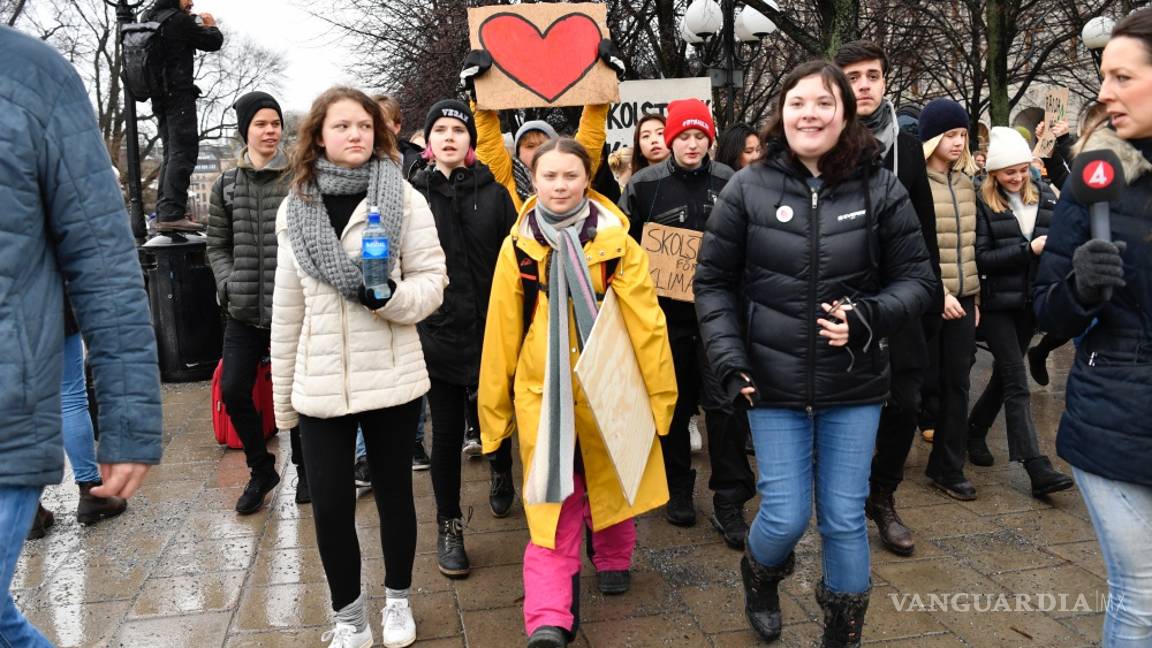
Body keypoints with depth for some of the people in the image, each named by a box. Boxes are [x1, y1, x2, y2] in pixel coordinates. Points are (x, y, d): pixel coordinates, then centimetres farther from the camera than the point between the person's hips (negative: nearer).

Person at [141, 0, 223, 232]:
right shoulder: (178, 20, -9)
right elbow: (213, 42, -3)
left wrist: (196, 24, 21)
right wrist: (211, 26, 16)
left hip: (159, 97, 9)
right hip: (179, 94, -9)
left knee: (172, 153, 14)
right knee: (183, 152, -13)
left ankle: (163, 213, 13)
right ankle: (172, 214, -21)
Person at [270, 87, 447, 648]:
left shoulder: (403, 198, -4)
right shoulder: (295, 207, 4)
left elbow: (432, 281, -3)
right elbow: (287, 308, 8)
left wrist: (390, 297, -24)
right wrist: (282, 393, 10)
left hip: (391, 378, -1)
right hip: (320, 384, 2)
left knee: (394, 493, 12)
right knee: (329, 505, 4)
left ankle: (398, 600, 35)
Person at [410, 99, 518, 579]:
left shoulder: (494, 193, 2)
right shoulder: (413, 195, 2)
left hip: (491, 331, 0)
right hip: (438, 333, 0)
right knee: (447, 433, 6)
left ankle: (501, 473, 47)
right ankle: (449, 527, 23)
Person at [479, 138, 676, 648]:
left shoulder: (615, 240, -4)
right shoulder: (519, 244, 0)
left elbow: (646, 322, -4)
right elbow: (501, 332, 2)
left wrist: (658, 391, -4)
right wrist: (496, 405, 4)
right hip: (542, 392, 0)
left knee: (611, 484, 18)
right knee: (551, 503, -2)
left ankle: (613, 560, 43)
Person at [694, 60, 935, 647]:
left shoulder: (881, 189, -2)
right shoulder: (748, 189, -3)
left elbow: (917, 280, 2)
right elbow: (713, 283, 2)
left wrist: (867, 317, -17)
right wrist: (729, 359, -8)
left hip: (854, 386, 1)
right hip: (774, 384, -1)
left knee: (845, 519, 9)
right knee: (785, 516, 2)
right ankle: (759, 574, 39)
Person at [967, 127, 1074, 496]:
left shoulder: (1045, 197, 7)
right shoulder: (982, 203, -8)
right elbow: (981, 257, -14)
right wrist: (1028, 249, -20)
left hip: (1030, 302, 5)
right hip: (997, 304, -5)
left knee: (1005, 375, 15)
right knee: (1017, 384, -6)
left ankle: (974, 432, 36)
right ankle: (1037, 469, -7)